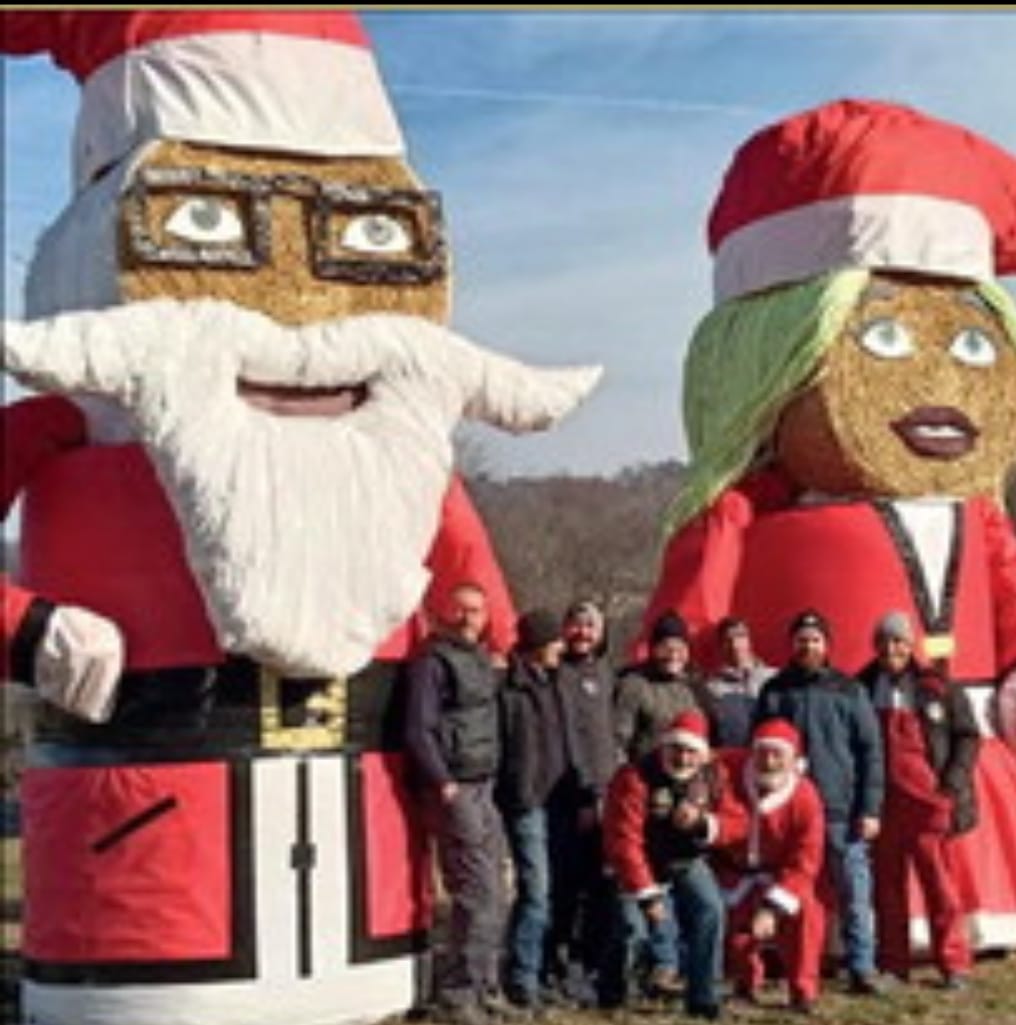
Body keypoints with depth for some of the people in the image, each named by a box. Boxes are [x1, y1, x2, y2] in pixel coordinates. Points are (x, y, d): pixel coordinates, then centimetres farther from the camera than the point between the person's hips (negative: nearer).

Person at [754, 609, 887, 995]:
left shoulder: (849, 691, 5)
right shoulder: (774, 692, 7)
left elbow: (870, 751, 4)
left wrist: (870, 808, -3)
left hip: (843, 811, -1)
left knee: (854, 892, -1)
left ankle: (862, 968, 8)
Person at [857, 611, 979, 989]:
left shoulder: (938, 688, 2)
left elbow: (967, 736, 5)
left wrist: (953, 783, -5)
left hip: (928, 801, -2)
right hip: (881, 804, 2)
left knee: (939, 883, 0)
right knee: (888, 886, 7)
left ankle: (953, 964, 9)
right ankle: (893, 966, 15)